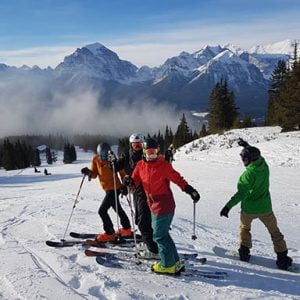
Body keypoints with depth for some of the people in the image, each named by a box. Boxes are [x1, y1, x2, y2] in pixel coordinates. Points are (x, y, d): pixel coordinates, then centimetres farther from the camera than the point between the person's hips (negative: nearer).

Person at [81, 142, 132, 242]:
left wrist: (124, 185, -13)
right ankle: (127, 229, 39)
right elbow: (94, 175, 2)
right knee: (118, 209, 21)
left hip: (114, 189, -8)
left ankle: (109, 233, 4)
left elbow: (122, 172, -7)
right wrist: (89, 172, -18)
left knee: (102, 211, -10)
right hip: (107, 189, 8)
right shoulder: (95, 159, -3)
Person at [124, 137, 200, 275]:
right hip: (154, 205, 8)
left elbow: (177, 178, -8)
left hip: (164, 205, -7)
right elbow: (136, 180, 9)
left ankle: (168, 265, 13)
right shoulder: (141, 165, 6)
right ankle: (175, 261, 30)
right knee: (162, 233, 16)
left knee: (159, 235, -2)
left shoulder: (164, 165, -12)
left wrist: (190, 190, -15)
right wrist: (130, 181, -14)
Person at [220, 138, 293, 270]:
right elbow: (256, 155, 16)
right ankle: (282, 258, 15)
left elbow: (241, 193, -29)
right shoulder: (264, 165, -8)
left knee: (244, 228, 25)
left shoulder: (249, 173, -24)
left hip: (249, 209, -4)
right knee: (275, 232, 16)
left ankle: (244, 252, 23)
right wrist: (248, 146, 27)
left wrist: (228, 206, -28)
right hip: (265, 207, 4)